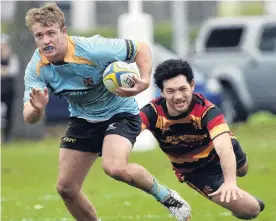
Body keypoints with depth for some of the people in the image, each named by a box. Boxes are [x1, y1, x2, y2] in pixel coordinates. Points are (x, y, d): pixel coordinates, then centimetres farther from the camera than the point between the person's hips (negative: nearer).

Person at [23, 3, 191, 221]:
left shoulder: (92, 49, -29)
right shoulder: (36, 68, -17)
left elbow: (141, 48, -18)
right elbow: (30, 118, -21)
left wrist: (144, 81, -35)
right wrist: (37, 108, -46)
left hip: (119, 113, -5)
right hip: (83, 119, 5)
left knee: (115, 168, -32)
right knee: (66, 188, 0)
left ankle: (165, 196, -5)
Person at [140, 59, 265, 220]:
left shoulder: (206, 110, -38)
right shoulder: (154, 112, -34)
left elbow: (224, 147, -53)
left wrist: (230, 182, -69)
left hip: (217, 153, 1)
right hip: (195, 170, -1)